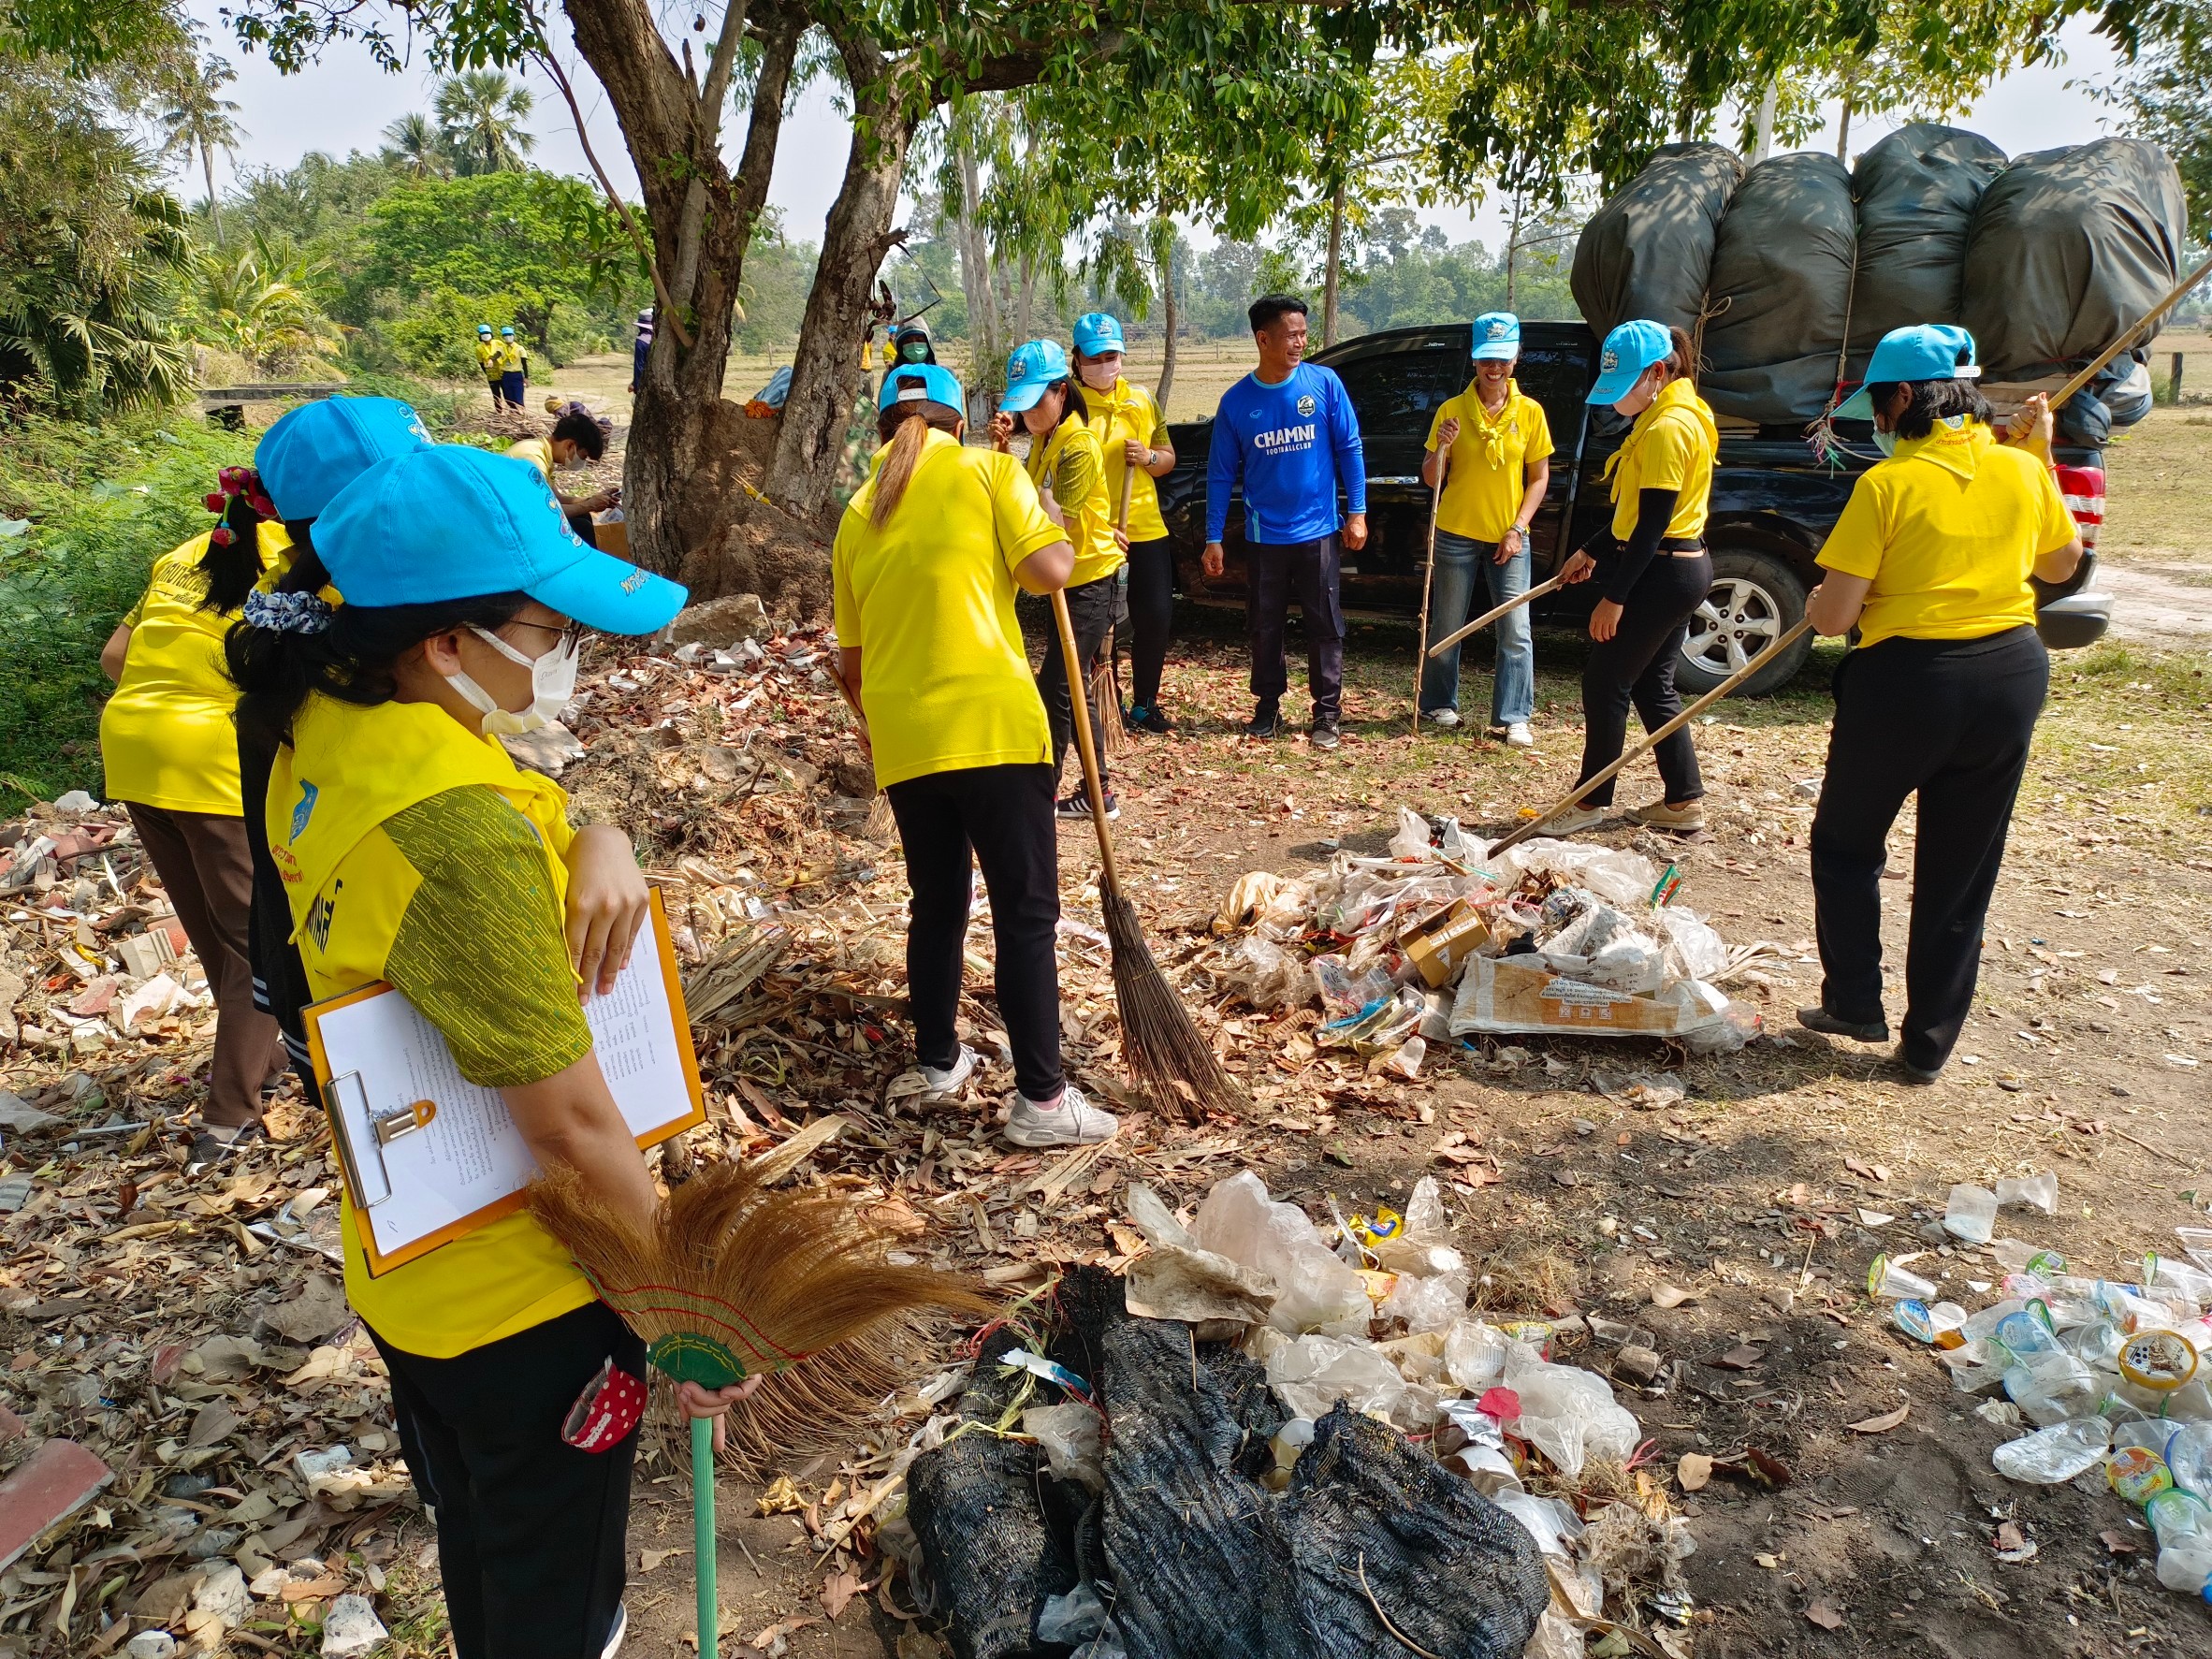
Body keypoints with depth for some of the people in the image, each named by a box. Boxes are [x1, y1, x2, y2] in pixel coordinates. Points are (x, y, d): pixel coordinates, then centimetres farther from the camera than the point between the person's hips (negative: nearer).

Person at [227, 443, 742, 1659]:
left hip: (400, 1265, 8)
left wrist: (595, 843, -18)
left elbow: (516, 815, 6)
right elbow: (569, 1123, -30)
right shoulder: (456, 831, -33)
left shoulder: (325, 724, -6)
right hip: (523, 1295, -8)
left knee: (481, 1556, 32)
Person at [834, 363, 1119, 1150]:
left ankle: (938, 1061, 30)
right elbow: (1047, 570, -11)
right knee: (1026, 911, 0)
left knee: (937, 903, 19)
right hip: (992, 725, -5)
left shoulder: (857, 516, 14)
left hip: (902, 738, 5)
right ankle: (1041, 1098, 2)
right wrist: (1056, 537, 12)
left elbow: (850, 656, 19)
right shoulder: (987, 469, 1)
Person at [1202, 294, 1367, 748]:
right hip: (1264, 536, 1)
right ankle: (1268, 707, 26)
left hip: (1318, 532, -1)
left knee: (1325, 627, 4)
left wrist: (1356, 512, -4)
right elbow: (1221, 474, 2)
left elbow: (1350, 449, 0)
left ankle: (1326, 714, 14)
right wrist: (1214, 538, -1)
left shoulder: (1324, 383, -5)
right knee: (1265, 628, 11)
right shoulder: (1237, 401, -3)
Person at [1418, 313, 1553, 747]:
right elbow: (1430, 478, -1)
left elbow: (1539, 478, 4)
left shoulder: (1530, 412, 0)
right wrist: (1441, 447, -21)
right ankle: (1439, 705, 24)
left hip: (1508, 538, 1)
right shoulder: (1452, 410, -3)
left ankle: (1513, 718, 4)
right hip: (1457, 535, -1)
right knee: (1446, 626, 8)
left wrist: (1518, 529, -6)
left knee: (1516, 630, -3)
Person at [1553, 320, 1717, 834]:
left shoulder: (1667, 428, -18)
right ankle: (1685, 801, 19)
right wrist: (1593, 551, 21)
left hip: (1662, 574, -10)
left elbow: (1652, 523, -21)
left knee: (1605, 682, -2)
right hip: (1684, 566, 10)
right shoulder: (1680, 415, 14)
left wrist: (1615, 596, -21)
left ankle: (1592, 802, 7)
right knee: (1651, 685, 15)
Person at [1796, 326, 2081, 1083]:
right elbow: (2062, 563, 18)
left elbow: (1833, 616, -16)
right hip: (2011, 677, 5)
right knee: (1962, 873, 14)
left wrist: (1816, 600, 8)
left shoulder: (1887, 485, -14)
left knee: (1847, 844, 19)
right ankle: (1929, 1043, 22)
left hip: (1906, 679, -5)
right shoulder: (2019, 470, 1)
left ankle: (1854, 1003, 21)